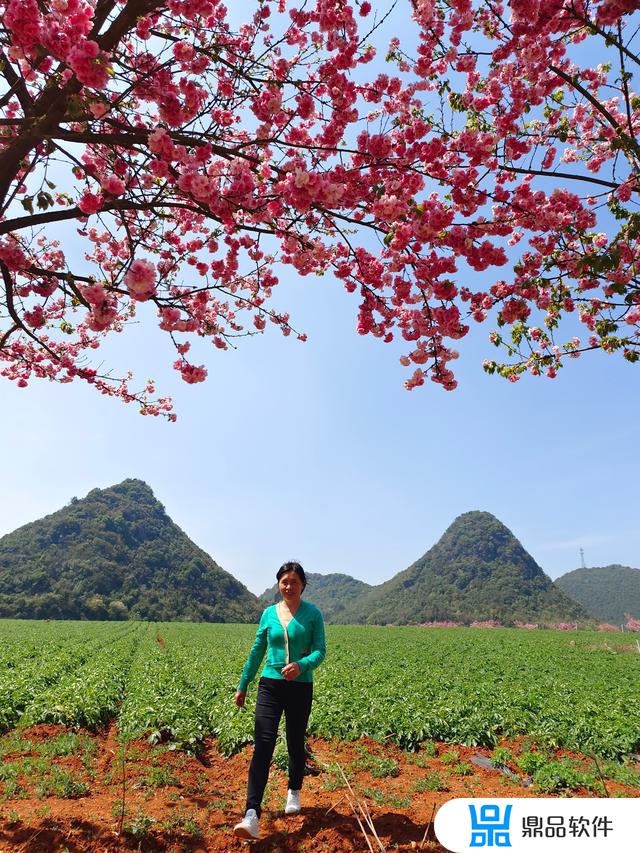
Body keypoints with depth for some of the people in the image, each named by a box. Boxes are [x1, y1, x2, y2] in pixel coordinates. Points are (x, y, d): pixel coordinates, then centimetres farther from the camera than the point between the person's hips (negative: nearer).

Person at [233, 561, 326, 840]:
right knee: (263, 745, -9)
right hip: (270, 684, 1)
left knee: (295, 743, 15)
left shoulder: (312, 614, -6)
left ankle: (294, 791, 42)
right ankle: (252, 816, -7)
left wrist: (302, 665, -29)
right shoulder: (268, 613, 2)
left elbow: (320, 651, -10)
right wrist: (242, 685, 14)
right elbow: (257, 652, 10)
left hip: (300, 688, -1)